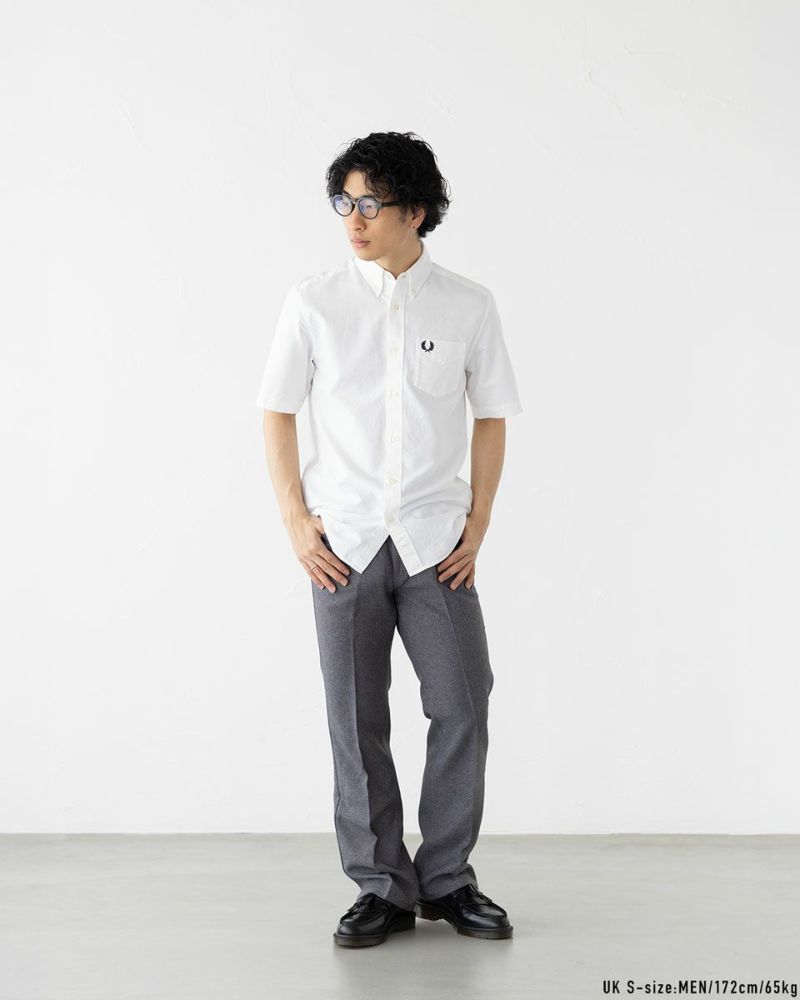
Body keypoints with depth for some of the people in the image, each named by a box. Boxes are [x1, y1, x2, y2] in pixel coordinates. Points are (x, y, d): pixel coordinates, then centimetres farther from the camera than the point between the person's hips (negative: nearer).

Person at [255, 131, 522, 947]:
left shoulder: (468, 305, 2)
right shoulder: (313, 301, 1)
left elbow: (491, 419, 7)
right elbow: (277, 412, 5)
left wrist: (477, 526, 0)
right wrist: (297, 522, -3)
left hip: (435, 542, 0)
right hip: (344, 541, 0)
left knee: (462, 708, 0)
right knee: (356, 723, 4)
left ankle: (447, 878, 18)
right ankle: (381, 887, 18)